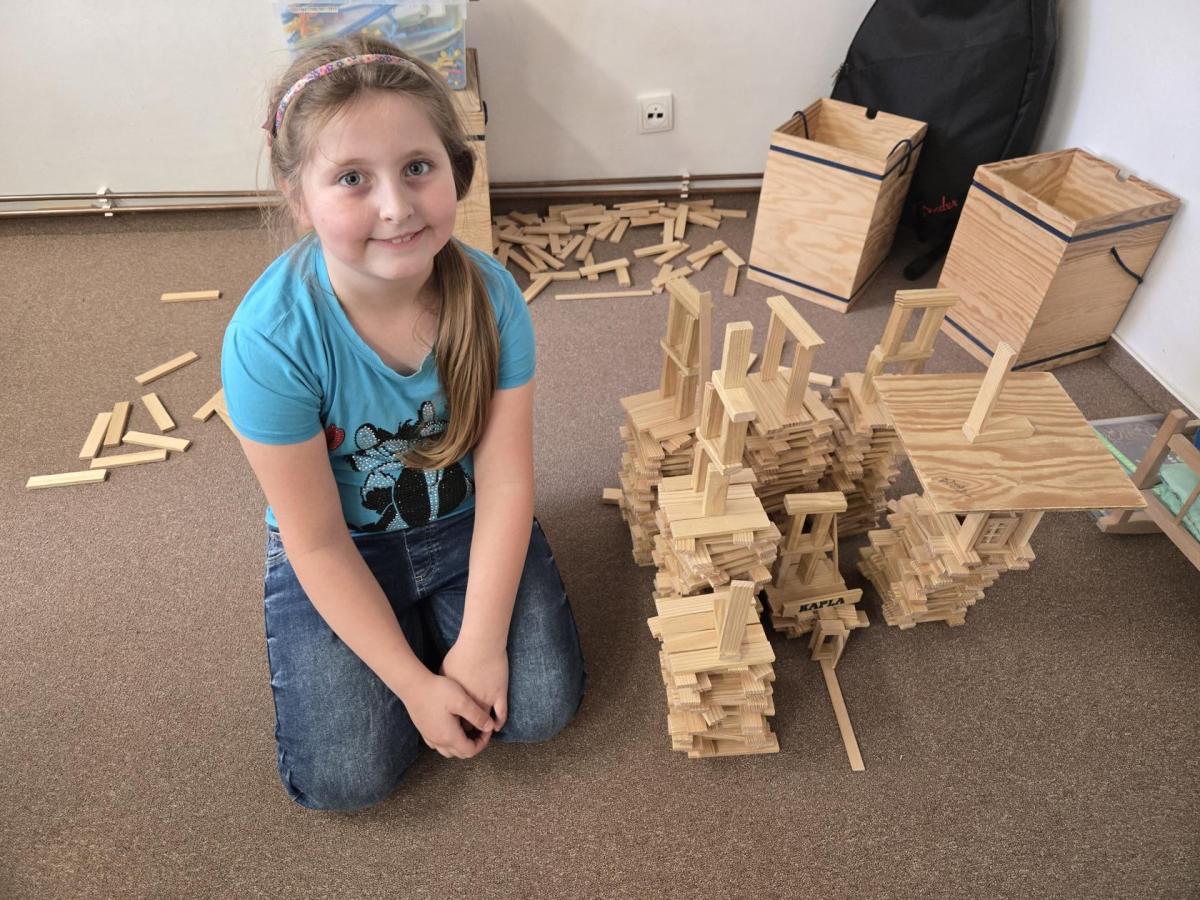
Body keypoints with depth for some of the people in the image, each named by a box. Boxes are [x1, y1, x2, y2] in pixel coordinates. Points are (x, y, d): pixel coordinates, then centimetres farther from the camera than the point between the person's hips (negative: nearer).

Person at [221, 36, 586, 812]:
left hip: (465, 524, 2)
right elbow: (318, 544, -19)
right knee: (344, 775, -8)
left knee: (542, 706, -9)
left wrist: (480, 642, -19)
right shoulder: (271, 337, -28)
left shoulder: (489, 293, -22)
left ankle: (440, 622, 19)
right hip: (341, 555, -1)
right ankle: (417, 639, 20)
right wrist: (415, 681, -17)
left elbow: (505, 483, -17)